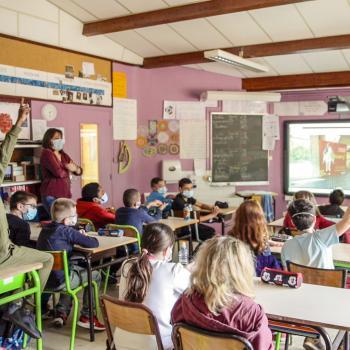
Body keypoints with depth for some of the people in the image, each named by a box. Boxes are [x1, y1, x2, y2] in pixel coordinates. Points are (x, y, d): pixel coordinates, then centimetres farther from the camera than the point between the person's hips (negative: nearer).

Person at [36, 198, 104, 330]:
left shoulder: (45, 229, 8)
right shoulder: (67, 231, -14)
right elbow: (94, 243, -16)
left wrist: (79, 236, 12)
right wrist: (85, 237, 6)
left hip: (42, 279, 8)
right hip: (58, 281, -8)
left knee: (75, 269, 35)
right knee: (95, 275, 10)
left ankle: (61, 312, 31)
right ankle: (86, 316, 13)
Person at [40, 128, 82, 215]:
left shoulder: (63, 155, 16)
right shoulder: (47, 153, -7)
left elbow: (79, 171, 14)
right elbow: (59, 172, -21)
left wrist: (75, 169, -11)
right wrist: (69, 169, 1)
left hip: (65, 194, 7)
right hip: (51, 195, -7)